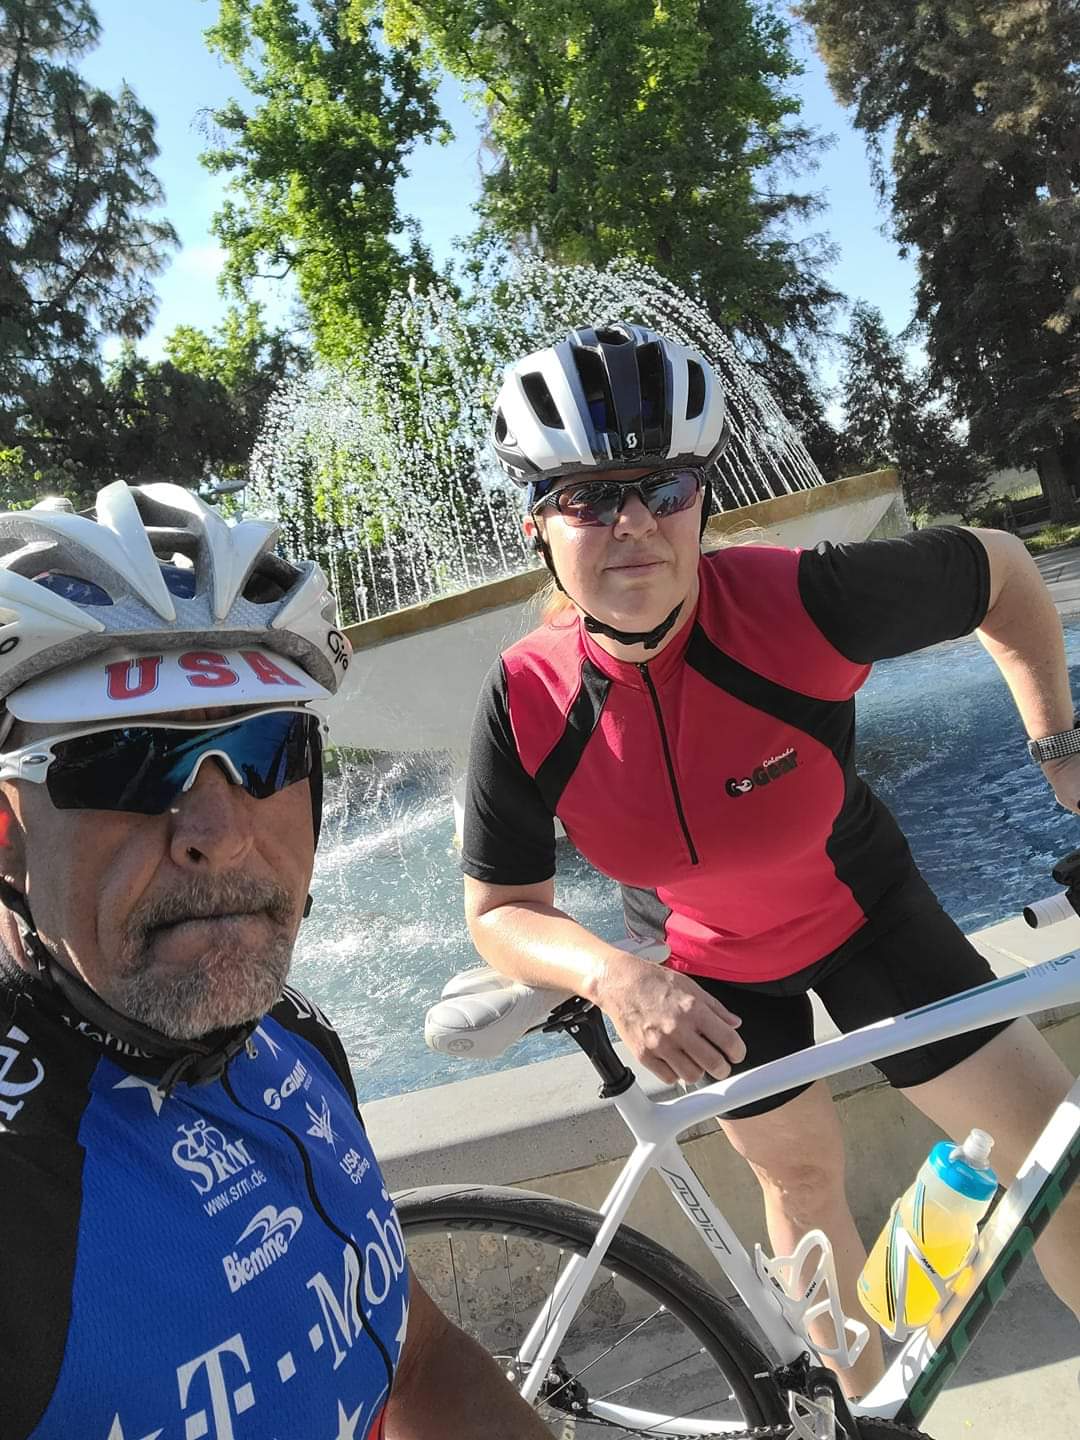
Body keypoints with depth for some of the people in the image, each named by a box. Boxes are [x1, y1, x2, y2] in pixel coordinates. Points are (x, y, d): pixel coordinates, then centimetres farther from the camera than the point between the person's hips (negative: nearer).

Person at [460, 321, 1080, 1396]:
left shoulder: (799, 601, -34)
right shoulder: (525, 700, -29)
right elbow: (499, 913, -16)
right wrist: (612, 977, -35)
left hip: (858, 906, 0)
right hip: (703, 963, 1)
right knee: (799, 1173, 19)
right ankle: (867, 1399, 49)